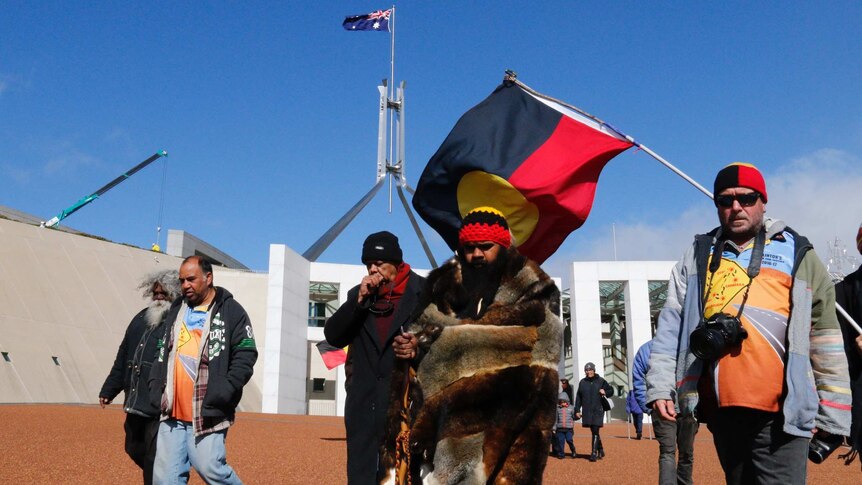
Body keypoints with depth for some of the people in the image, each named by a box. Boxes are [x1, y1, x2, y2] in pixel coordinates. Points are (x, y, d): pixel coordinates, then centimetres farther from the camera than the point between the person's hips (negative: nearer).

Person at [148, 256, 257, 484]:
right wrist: (156, 391, 11)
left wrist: (221, 395, -16)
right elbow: (162, 354, 22)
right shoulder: (176, 310, 16)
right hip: (173, 413, 6)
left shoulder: (232, 312, -3)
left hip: (206, 414, -6)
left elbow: (245, 357, -7)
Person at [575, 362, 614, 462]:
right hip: (587, 411, 3)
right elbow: (578, 397, 11)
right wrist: (577, 410, 6)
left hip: (598, 411, -3)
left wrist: (605, 392, -9)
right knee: (593, 432, 10)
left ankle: (594, 453, -7)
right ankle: (601, 450, 26)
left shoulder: (601, 381, 2)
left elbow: (611, 390, 13)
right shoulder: (582, 382, 9)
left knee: (595, 432, -9)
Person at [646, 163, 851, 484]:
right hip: (721, 407, 3)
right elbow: (671, 326, 9)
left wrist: (832, 414, 4)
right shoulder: (698, 255, 16)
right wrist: (660, 387, -1)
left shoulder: (797, 253, 10)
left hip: (780, 411, -2)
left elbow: (826, 339, 8)